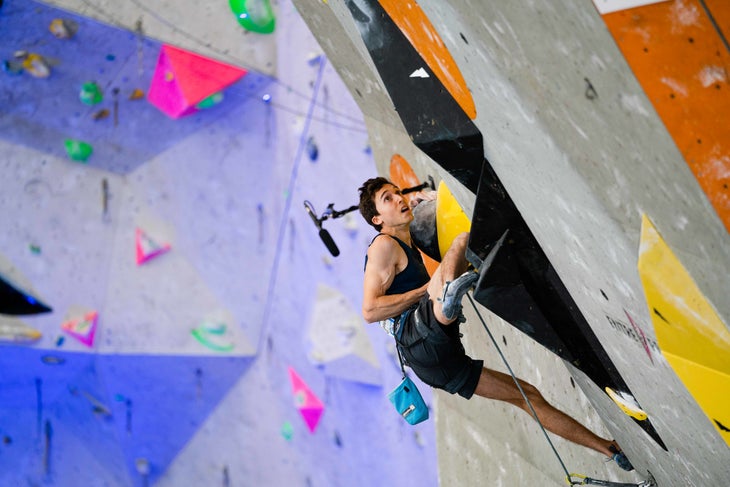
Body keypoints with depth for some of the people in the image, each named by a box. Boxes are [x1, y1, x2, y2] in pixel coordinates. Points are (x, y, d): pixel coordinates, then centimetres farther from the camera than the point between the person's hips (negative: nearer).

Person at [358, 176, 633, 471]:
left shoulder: (409, 252, 35)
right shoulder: (384, 245, 6)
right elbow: (370, 310, -7)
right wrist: (428, 288, -6)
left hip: (442, 362, 9)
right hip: (417, 336, -9)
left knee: (527, 394, 12)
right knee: (463, 242, -22)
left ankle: (612, 449, 20)